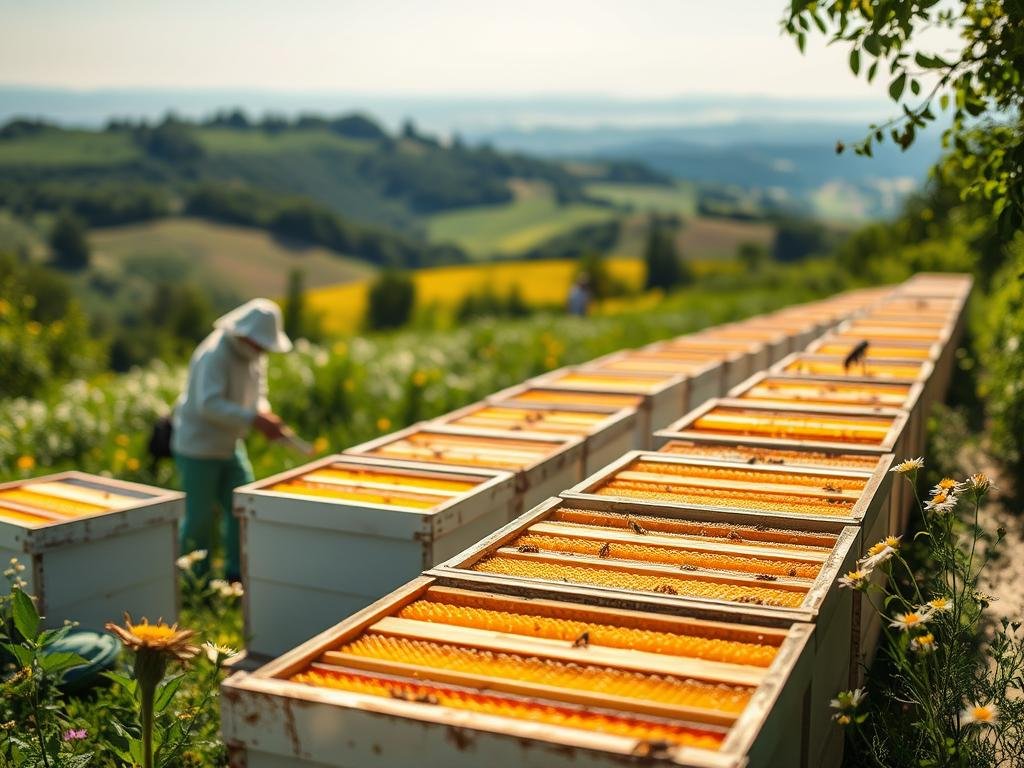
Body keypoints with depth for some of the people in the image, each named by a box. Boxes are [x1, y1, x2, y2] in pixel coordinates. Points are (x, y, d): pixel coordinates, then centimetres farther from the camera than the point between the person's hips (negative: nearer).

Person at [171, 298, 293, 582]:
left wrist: (267, 416, -11)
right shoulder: (215, 354, -24)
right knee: (199, 518, 2)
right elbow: (209, 404, -35)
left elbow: (257, 396, 12)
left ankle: (237, 575, 18)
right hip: (198, 448, -8)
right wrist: (254, 420, -38)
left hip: (229, 447, 8)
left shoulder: (254, 356, 3)